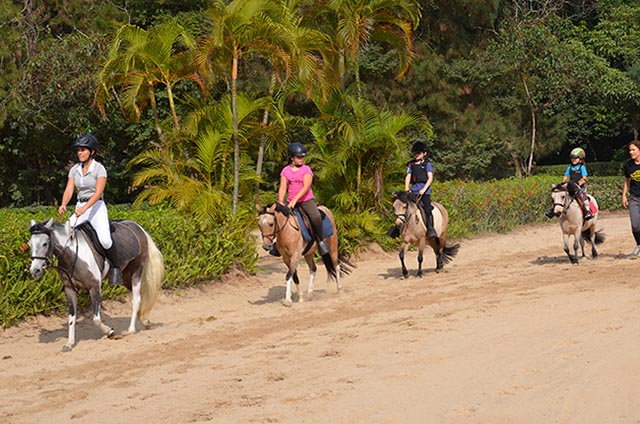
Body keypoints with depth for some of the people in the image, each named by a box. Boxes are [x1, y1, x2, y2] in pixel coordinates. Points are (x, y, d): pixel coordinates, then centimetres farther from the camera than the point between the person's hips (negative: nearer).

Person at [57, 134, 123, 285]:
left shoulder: (99, 169, -8)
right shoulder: (74, 170, 8)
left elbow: (98, 192, -18)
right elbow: (69, 190, 0)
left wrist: (85, 208, -31)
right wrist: (63, 205, -21)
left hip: (96, 207, -5)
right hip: (80, 208, 6)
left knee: (104, 239, -27)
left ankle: (115, 268, -6)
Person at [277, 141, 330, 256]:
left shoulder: (306, 169, -3)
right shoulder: (286, 171, 6)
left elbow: (306, 187, -14)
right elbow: (282, 188, 1)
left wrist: (295, 200, -25)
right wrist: (280, 202, -17)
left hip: (306, 200, -4)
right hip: (291, 202, 4)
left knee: (316, 217, -30)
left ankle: (321, 241, -13)